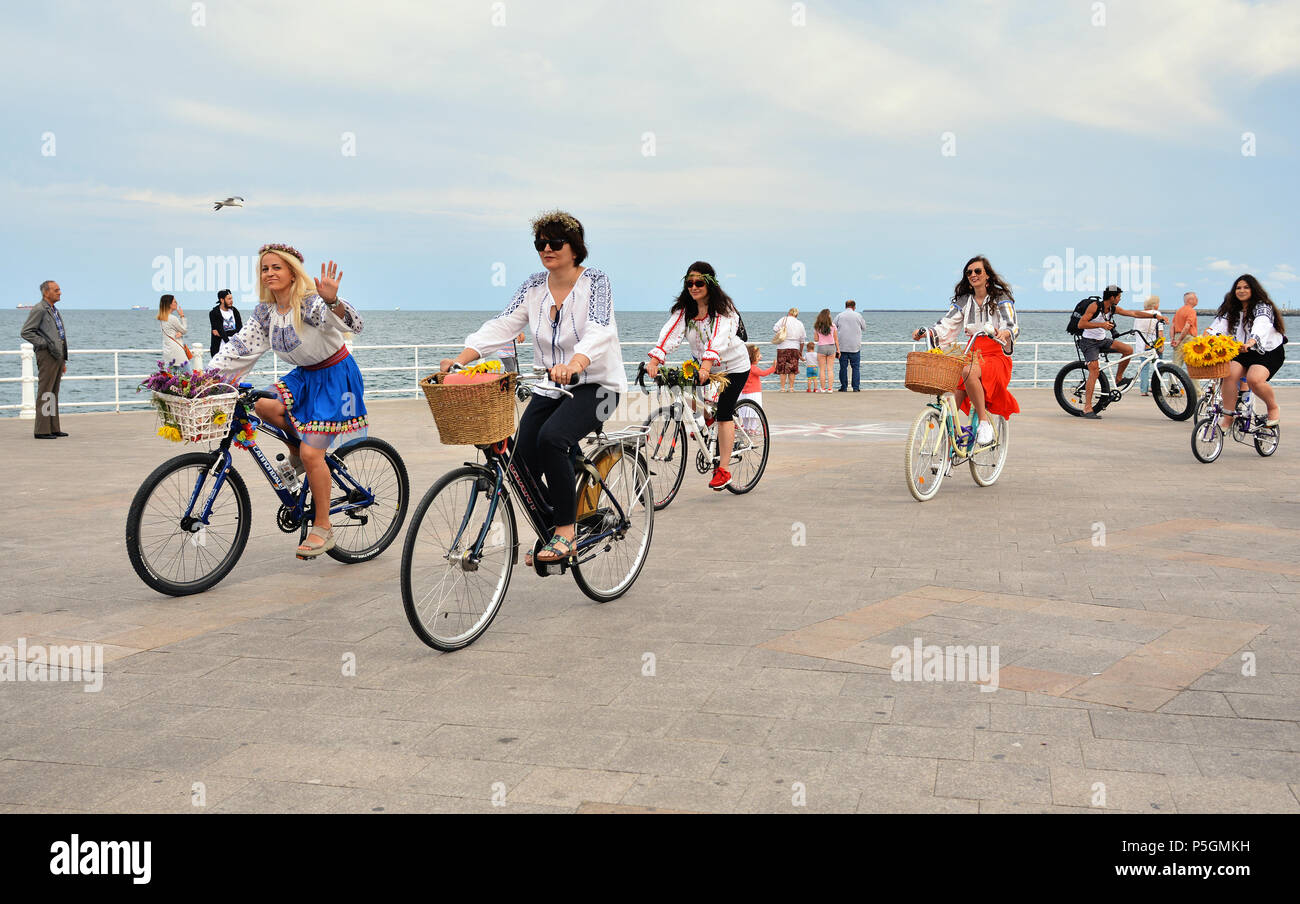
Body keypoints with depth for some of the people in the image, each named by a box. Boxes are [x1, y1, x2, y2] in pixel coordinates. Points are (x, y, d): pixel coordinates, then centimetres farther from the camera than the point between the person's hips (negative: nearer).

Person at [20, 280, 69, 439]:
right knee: (45, 393, -8)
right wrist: (44, 344, -15)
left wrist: (63, 361, 22)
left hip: (58, 354, 9)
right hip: (47, 354, -9)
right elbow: (26, 332, -13)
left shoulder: (55, 311, 21)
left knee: (54, 393, 10)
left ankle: (53, 429, 14)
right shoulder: (39, 309, -7)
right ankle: (42, 430, -7)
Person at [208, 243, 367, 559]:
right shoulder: (266, 311, -1)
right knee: (263, 406, -20)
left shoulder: (310, 303, -23)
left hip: (335, 378, -7)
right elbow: (241, 345, 1)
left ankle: (322, 528, 0)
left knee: (312, 453, -14)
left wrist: (332, 301, -60)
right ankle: (297, 451, 10)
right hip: (305, 376, 7)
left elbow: (351, 324, -38)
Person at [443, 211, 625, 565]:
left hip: (596, 384, -6)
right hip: (550, 387, 6)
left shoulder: (595, 281, -11)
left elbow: (599, 330, -28)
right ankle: (546, 534, 14)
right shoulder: (534, 286, 4)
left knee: (550, 437, -31)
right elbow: (502, 325, -5)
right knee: (522, 462, -9)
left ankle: (565, 531, -19)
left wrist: (575, 363, -49)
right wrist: (460, 359, -20)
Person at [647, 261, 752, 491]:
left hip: (733, 366, -6)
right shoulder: (683, 309, -9)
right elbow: (670, 333, -24)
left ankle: (724, 469, -9)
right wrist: (654, 361, -40)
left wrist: (706, 367, -53)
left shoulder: (724, 308, -23)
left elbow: (719, 339, -38)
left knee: (724, 413, -13)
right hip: (702, 364, 6)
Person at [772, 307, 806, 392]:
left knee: (782, 369, 3)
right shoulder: (800, 324, 9)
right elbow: (802, 340, 13)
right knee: (792, 370, 8)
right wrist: (801, 352, 21)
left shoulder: (783, 320, -1)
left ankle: (783, 388, 3)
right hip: (794, 348, 2)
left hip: (782, 347, -2)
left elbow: (775, 329, -12)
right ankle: (791, 388, 7)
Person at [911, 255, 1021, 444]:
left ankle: (985, 423, -28)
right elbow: (946, 324, 5)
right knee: (954, 397, -18)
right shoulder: (963, 301, 13)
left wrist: (1005, 333, -38)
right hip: (972, 355, 5)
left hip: (996, 357, -5)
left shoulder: (1001, 299, 1)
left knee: (968, 371, -37)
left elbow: (1013, 326, -13)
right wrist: (926, 332, -16)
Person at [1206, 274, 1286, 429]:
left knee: (1254, 379, -31)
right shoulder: (1231, 310, 6)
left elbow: (1261, 325, -33)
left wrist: (1251, 342, -54)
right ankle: (1227, 420, -20)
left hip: (1268, 351, -5)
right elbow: (1219, 325, -9)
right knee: (1230, 374, -24)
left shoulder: (1263, 307, -12)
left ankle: (1274, 408, -2)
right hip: (1242, 352, 5)